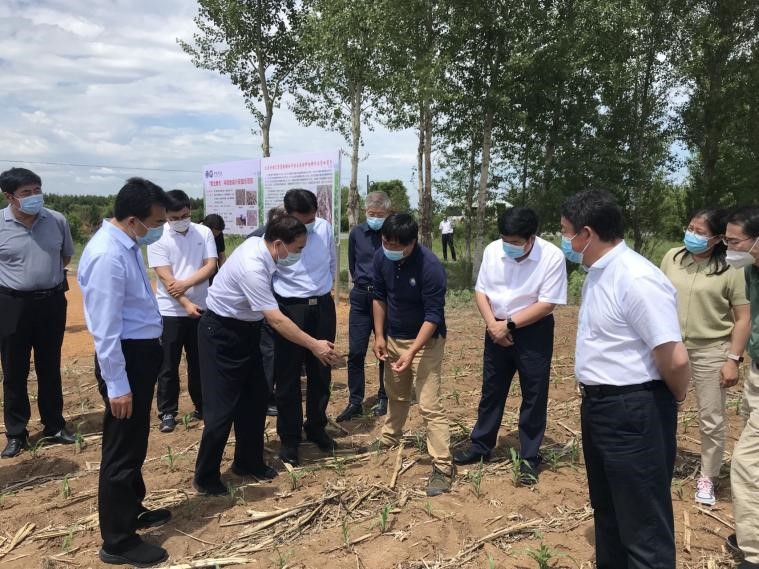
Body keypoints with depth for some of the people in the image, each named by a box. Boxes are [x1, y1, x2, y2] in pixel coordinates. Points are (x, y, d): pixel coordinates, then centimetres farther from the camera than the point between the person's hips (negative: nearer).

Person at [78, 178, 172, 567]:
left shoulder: (127, 244, 5)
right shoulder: (108, 256, -25)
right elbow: (105, 328, -24)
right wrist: (116, 385, -21)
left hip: (142, 353, 10)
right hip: (126, 358, -10)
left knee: (135, 444, 24)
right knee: (122, 450, 4)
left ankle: (133, 512, 43)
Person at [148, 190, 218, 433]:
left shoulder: (204, 232, 1)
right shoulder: (158, 238, -7)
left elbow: (211, 266, -5)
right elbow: (166, 278, -13)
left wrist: (186, 283, -18)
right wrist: (186, 304, -20)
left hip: (201, 308, 2)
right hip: (170, 311, -2)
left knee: (199, 361, 13)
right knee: (168, 365, 5)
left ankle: (202, 406, 26)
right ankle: (167, 412, 17)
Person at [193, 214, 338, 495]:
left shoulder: (260, 244, -6)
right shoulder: (252, 268, -33)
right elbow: (276, 319, -31)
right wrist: (314, 345, -25)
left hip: (246, 329, 9)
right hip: (221, 333, -9)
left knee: (255, 397, 13)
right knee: (222, 406, -2)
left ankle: (248, 462, 29)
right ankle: (205, 477, 16)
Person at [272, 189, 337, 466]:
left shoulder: (324, 227, -4)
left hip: (323, 307, 4)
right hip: (289, 309, -4)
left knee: (321, 372, 14)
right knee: (288, 376, 5)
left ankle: (316, 427, 33)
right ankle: (289, 437, 21)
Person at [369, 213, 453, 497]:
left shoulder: (430, 267, -27)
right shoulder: (382, 257, -9)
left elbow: (434, 315, -24)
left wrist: (412, 352, -30)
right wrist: (379, 335, 0)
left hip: (426, 341, -6)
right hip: (393, 338, 6)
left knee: (429, 405, -7)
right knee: (396, 394, 24)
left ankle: (443, 467, 2)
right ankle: (389, 437, 47)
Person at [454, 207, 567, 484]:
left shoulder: (552, 256, -19)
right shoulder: (492, 251, -7)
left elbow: (546, 304, -19)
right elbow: (481, 291, 0)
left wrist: (509, 325, -18)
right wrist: (492, 324, -13)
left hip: (534, 333, -3)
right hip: (498, 331, 4)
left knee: (534, 396, 7)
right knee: (491, 390, 15)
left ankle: (529, 457, 22)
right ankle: (480, 445, 31)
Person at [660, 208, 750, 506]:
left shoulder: (731, 270, -10)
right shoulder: (672, 257, -1)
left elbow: (743, 318, -6)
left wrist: (733, 359, -11)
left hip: (711, 351, -3)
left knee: (711, 419, 8)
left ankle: (707, 477, 26)